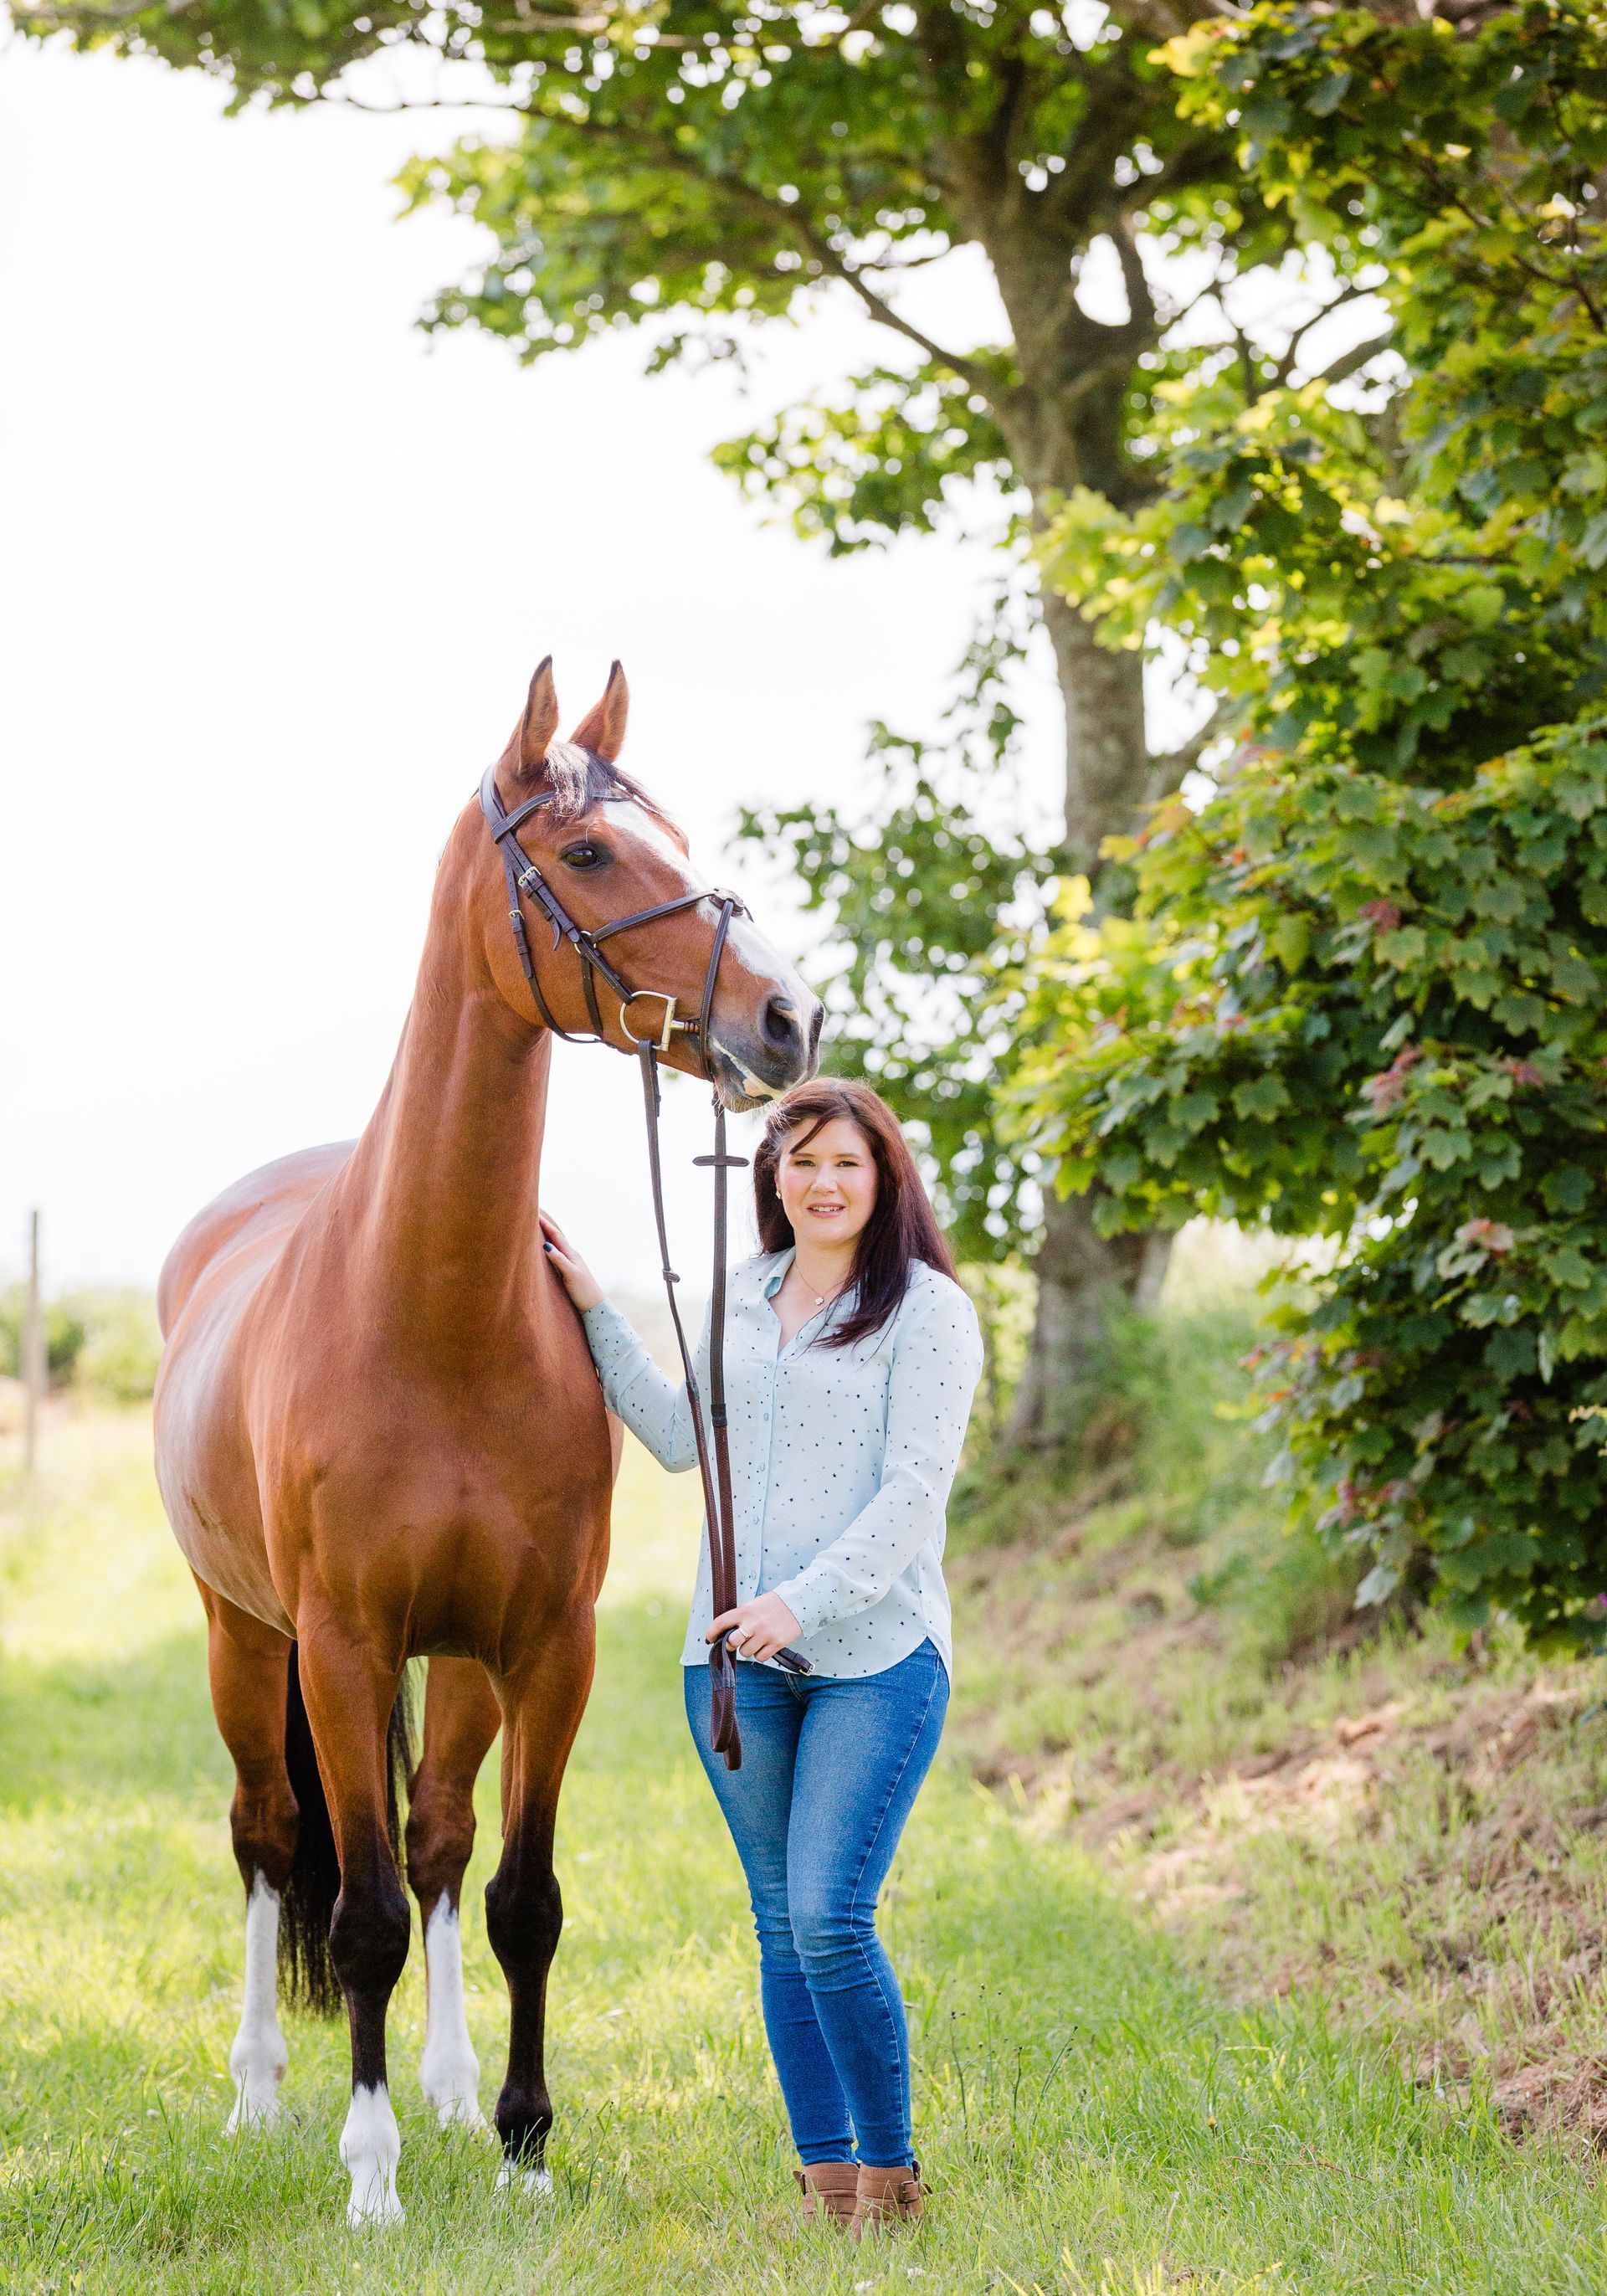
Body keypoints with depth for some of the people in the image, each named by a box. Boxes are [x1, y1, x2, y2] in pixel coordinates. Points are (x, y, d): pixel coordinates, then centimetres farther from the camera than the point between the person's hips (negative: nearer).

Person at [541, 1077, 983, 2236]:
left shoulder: (928, 1311, -5)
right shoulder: (743, 1295, 13)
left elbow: (914, 1489, -12)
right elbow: (681, 1438, 20)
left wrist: (805, 1600, -21)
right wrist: (595, 1312, 16)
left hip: (874, 1660, -6)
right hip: (735, 1659, 6)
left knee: (829, 1920, -13)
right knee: (780, 1923, 9)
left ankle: (890, 2168, 2)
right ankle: (823, 2171, 17)